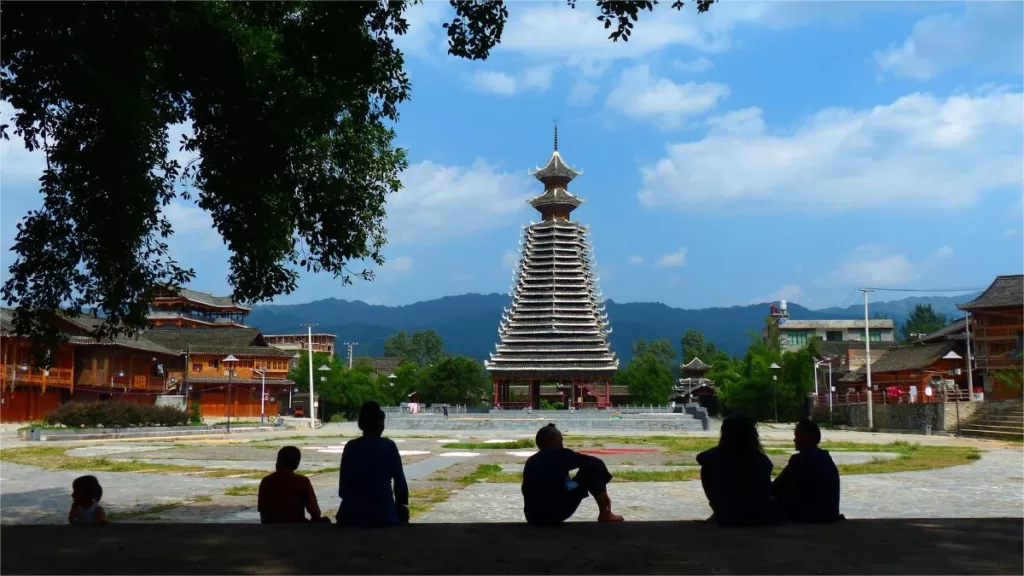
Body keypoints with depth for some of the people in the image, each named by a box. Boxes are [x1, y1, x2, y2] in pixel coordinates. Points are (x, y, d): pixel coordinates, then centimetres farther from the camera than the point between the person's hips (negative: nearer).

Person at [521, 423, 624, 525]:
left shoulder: (530, 461, 13)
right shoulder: (560, 455, 0)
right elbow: (595, 463, 3)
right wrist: (603, 493, 15)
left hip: (533, 518, 6)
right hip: (556, 514, -6)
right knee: (593, 468, 8)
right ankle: (605, 514, 17)